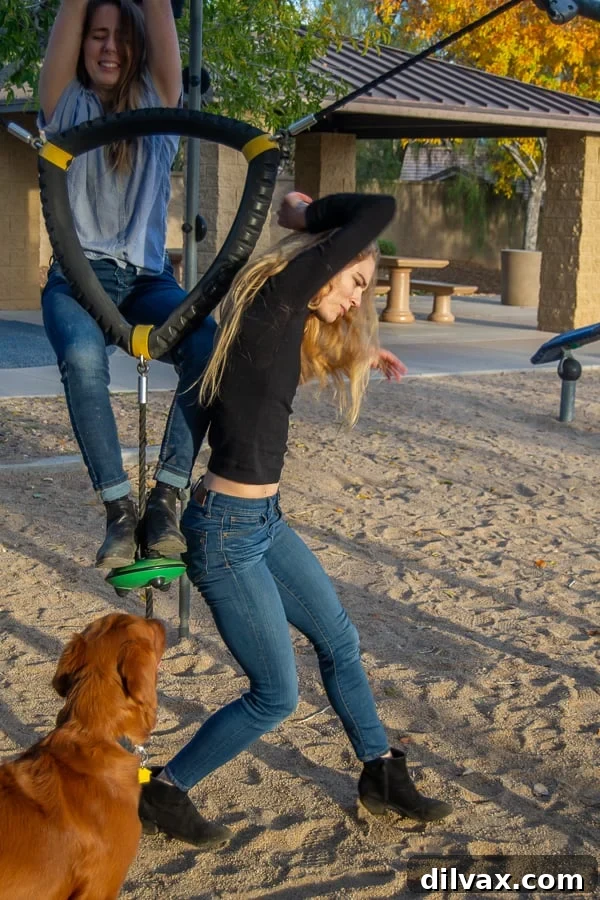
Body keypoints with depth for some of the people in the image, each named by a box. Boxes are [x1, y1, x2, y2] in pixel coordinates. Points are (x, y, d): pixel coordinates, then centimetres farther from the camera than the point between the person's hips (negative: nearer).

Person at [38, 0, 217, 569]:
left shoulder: (157, 107, 14)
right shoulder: (66, 106, 12)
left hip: (148, 277, 2)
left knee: (208, 344, -32)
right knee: (82, 357, -37)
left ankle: (165, 499, -28)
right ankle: (120, 510, -29)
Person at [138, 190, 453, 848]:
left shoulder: (289, 325, 9)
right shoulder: (274, 299, -19)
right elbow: (377, 212, -21)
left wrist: (361, 352, 27)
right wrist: (308, 213, -6)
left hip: (264, 521, 10)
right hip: (226, 529, -10)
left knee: (338, 640, 19)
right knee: (276, 695, 2)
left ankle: (382, 777, 37)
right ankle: (162, 790, 21)